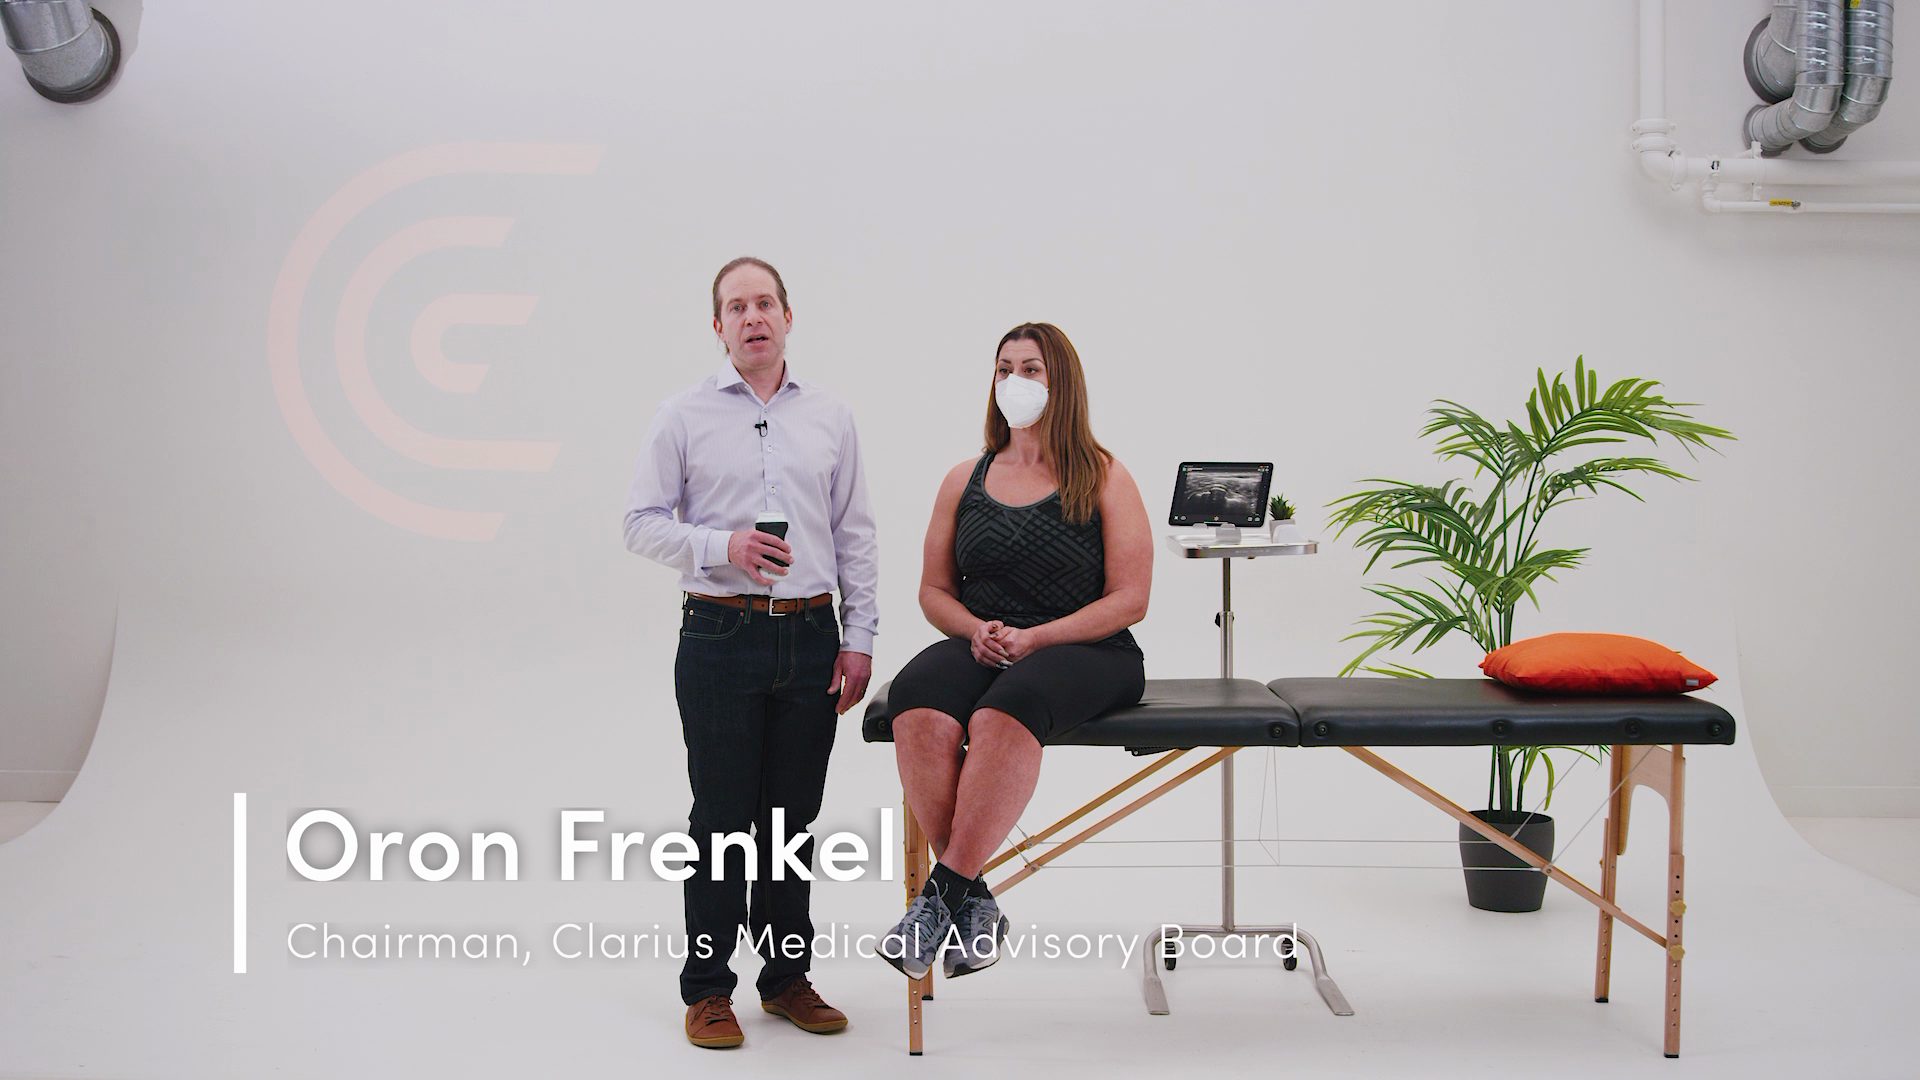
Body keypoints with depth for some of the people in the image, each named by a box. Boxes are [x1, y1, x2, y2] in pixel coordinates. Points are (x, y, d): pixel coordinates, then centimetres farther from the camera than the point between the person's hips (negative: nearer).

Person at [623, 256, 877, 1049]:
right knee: (721, 817, 2)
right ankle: (707, 989, 13)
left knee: (793, 818, 10)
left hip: (810, 636, 3)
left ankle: (787, 976, 23)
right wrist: (723, 547, -16)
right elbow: (642, 523, -1)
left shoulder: (830, 418, 9)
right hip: (721, 635, -3)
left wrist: (859, 637, 4)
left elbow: (855, 536, 10)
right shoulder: (685, 416, 1)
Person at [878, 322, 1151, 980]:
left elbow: (1128, 600, -1)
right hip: (979, 647, 4)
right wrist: (976, 630, -5)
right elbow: (934, 591, 18)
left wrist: (1034, 637, -13)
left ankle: (942, 893, -31)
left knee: (1001, 716, -38)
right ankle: (975, 906, -27)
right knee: (918, 712, -32)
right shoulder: (964, 481, 16)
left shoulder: (1104, 480, 5)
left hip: (1086, 652, -3)